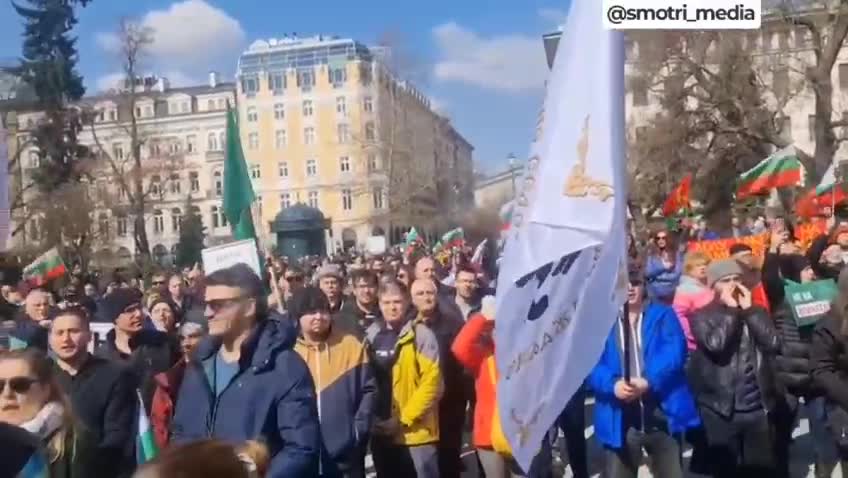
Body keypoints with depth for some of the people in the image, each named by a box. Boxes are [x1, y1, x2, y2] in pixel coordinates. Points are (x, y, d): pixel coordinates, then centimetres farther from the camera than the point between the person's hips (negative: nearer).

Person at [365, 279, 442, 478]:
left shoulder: (421, 335, -8)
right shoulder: (371, 336, 7)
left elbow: (432, 381, -13)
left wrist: (405, 419, -15)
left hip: (415, 431, -5)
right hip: (381, 432, 5)